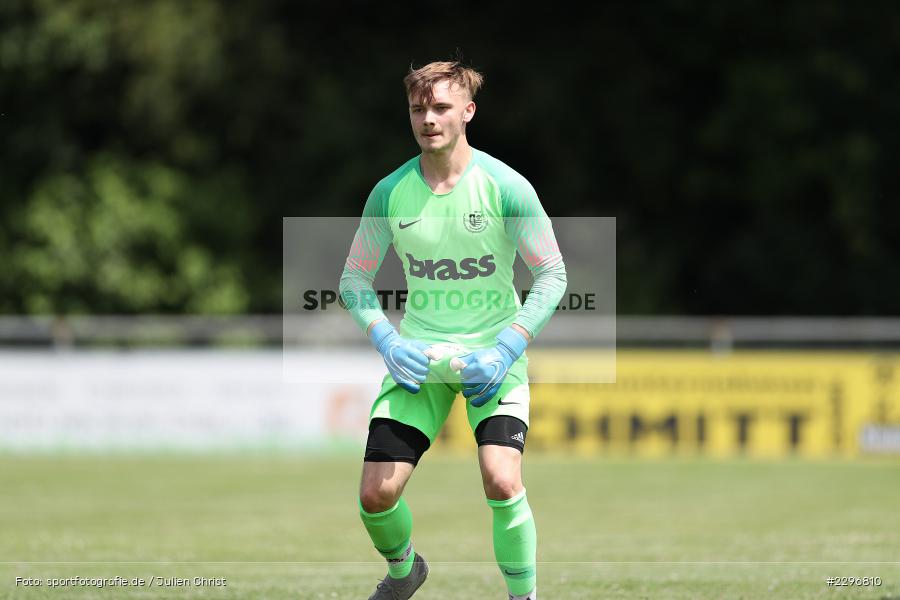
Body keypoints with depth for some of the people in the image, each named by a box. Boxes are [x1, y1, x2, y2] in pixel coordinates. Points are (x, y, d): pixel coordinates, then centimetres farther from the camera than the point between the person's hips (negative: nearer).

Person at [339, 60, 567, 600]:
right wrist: (386, 340, -9)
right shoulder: (390, 193, -3)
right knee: (377, 493, -6)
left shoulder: (505, 186, -11)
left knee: (502, 482, -23)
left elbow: (552, 275, -5)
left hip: (494, 352, -2)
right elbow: (354, 277, 7)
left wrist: (507, 349, -15)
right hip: (417, 353, 3)